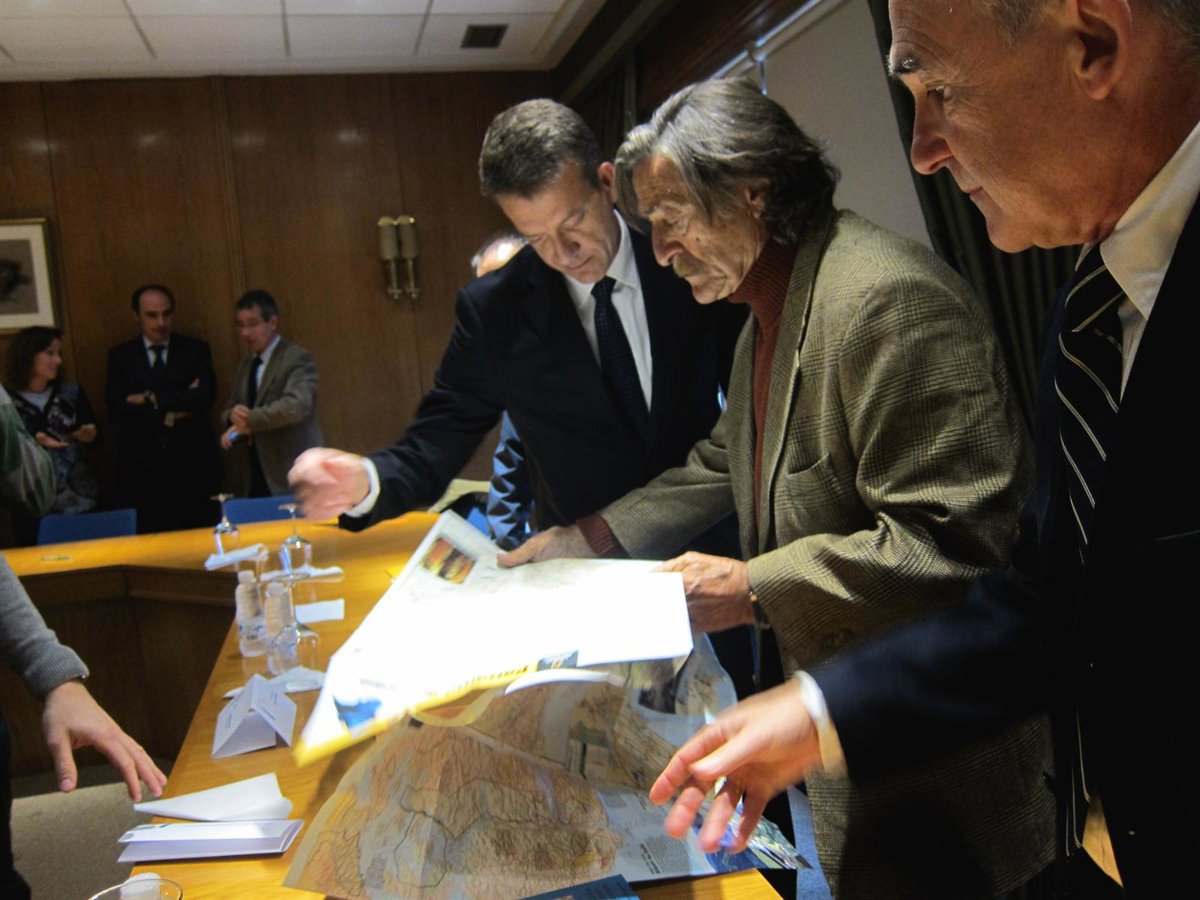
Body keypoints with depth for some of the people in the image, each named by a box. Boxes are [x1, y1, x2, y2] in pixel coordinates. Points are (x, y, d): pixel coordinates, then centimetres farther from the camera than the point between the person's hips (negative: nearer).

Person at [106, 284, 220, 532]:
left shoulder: (196, 350, 9)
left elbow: (204, 396, -8)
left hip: (192, 465, 0)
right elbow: (116, 409, -3)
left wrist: (151, 399, -8)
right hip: (141, 468, 0)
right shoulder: (120, 356, 10)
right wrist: (166, 414, -9)